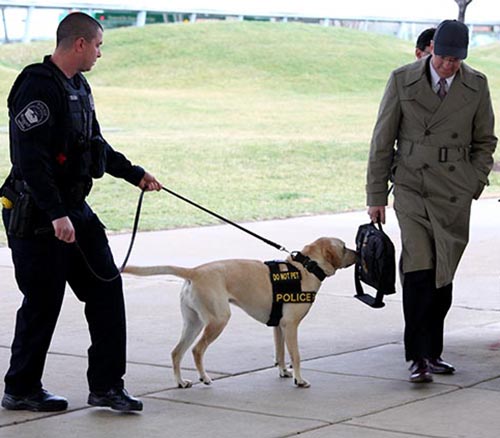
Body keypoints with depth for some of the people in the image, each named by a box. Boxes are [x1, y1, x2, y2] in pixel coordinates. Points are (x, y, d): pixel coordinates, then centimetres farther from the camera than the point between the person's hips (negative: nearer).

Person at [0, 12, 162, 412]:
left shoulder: (79, 88, 13)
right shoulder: (38, 87, -18)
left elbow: (96, 144, 28)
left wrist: (134, 174, 28)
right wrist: (56, 214, -28)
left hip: (74, 210, 9)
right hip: (38, 217, -9)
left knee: (106, 288, 5)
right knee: (43, 303, 0)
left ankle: (106, 385, 12)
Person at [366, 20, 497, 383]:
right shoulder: (402, 80, -3)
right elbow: (382, 140, 3)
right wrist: (376, 195, 3)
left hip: (454, 194, 2)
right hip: (412, 187, -2)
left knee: (442, 275, 5)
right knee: (418, 271, -15)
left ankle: (432, 353, 18)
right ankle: (418, 357, -14)